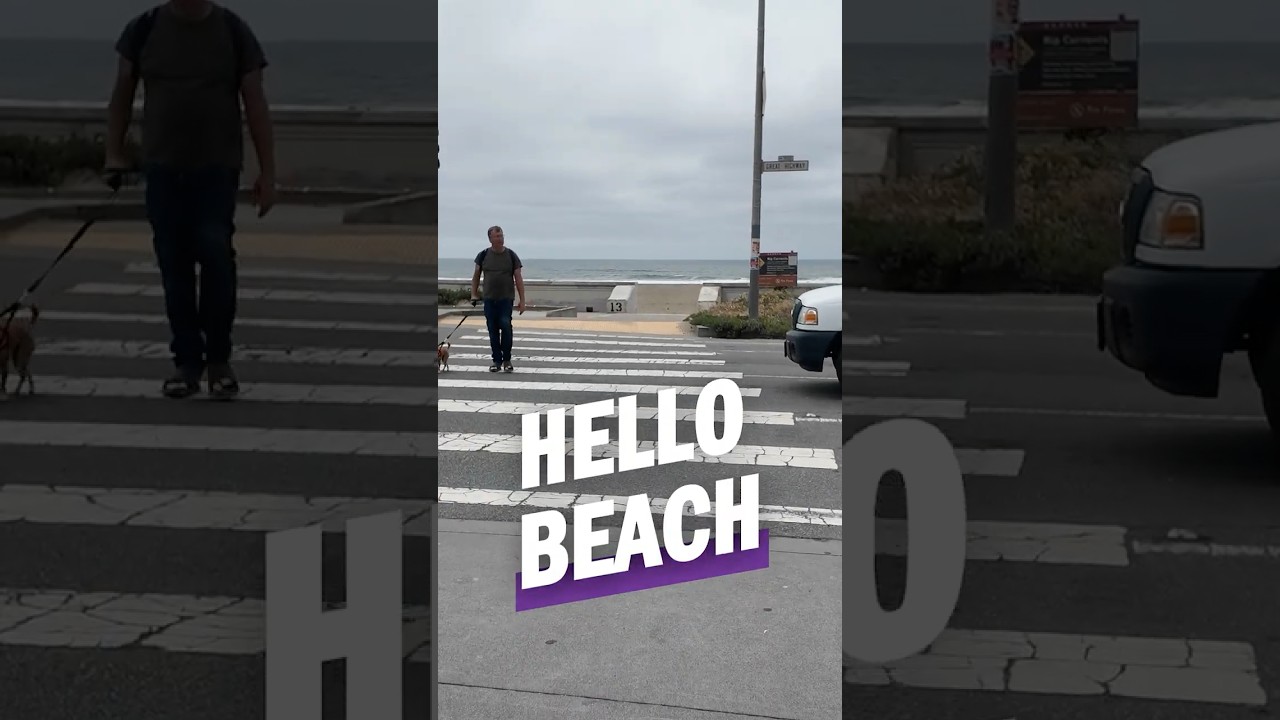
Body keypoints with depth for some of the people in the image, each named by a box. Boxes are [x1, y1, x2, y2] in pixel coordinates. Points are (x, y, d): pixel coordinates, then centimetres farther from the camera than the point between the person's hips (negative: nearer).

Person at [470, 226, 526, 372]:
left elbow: (518, 279, 1)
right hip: (489, 298, 2)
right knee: (493, 330, 3)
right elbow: (476, 276, 15)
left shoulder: (511, 255, 0)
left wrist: (522, 301, -2)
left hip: (506, 298, -2)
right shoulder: (484, 255, 4)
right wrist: (474, 294, 7)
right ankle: (497, 360, 13)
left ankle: (507, 359, -5)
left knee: (505, 324, -17)